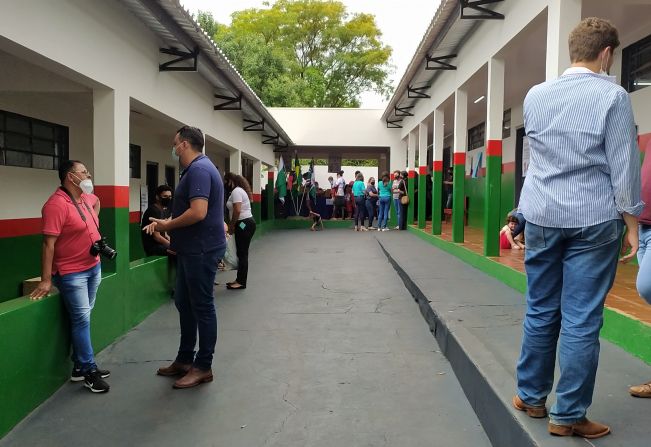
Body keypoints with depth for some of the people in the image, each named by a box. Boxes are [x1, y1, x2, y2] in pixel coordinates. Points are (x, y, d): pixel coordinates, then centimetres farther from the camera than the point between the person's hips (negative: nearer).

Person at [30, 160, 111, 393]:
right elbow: (48, 244, -22)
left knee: (83, 317, 12)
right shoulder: (57, 204, -19)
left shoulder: (87, 198, 6)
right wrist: (46, 280, -24)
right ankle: (89, 370, 3)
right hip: (71, 272, -8)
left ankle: (79, 367, 21)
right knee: (81, 318, -6)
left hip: (94, 267, 8)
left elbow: (97, 201, 34)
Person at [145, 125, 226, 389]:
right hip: (191, 249, 10)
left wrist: (167, 226, -13)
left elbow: (198, 212, -28)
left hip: (201, 250, -10)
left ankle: (203, 367, 12)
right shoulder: (195, 168, 15)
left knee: (202, 307, 0)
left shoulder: (199, 169, -18)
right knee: (184, 303, 17)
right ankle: (184, 360, 29)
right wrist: (164, 223, 6)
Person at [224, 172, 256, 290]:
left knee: (242, 253, -6)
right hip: (245, 223, 10)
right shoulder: (238, 190, 19)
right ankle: (240, 279, 18)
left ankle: (241, 282, -2)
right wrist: (231, 224, 12)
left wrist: (231, 226, -11)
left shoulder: (236, 191, -13)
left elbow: (237, 211, -21)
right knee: (242, 253, 12)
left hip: (244, 224, -10)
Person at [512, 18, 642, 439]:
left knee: (540, 311, 14)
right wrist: (632, 223, -2)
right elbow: (624, 167, -8)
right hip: (593, 219, -4)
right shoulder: (613, 96, -7)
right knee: (581, 320, 2)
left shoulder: (535, 95, 8)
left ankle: (531, 396, 26)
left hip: (542, 216, 5)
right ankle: (567, 416, 10)